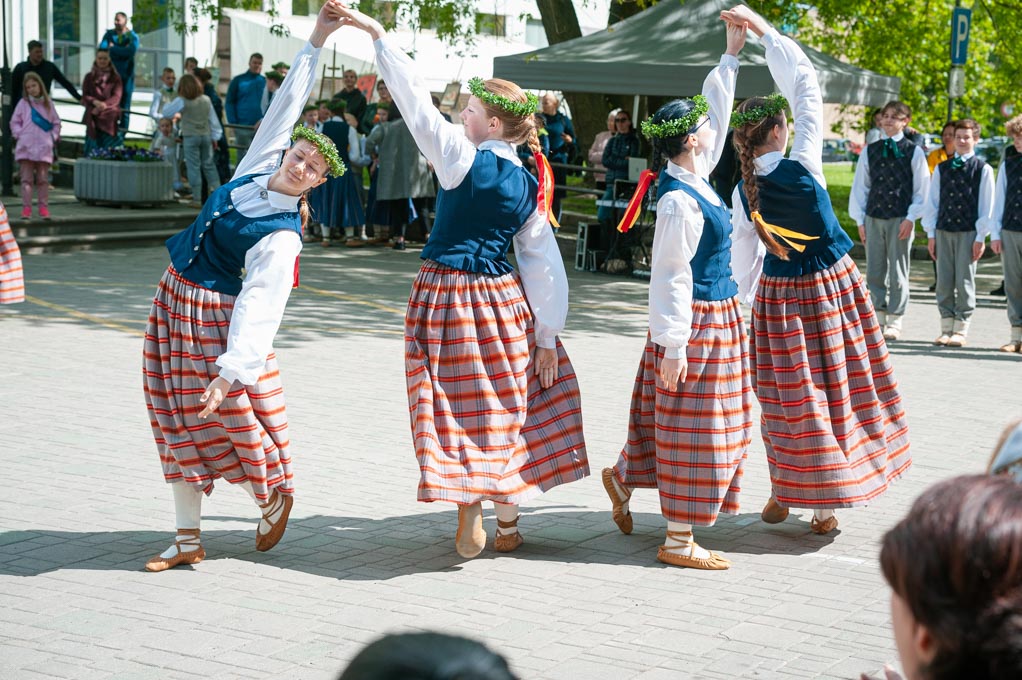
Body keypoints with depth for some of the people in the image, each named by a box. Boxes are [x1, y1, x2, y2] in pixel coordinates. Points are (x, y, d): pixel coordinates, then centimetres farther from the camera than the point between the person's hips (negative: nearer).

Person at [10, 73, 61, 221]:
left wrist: (53, 136, 2)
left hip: (44, 147, 1)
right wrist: (19, 134, -5)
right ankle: (26, 208, -3)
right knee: (27, 178, -2)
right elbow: (15, 122, 8)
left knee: (43, 178, 3)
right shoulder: (23, 103, 6)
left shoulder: (48, 104, 9)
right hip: (25, 147, -1)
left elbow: (56, 122, 14)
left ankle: (43, 207, 7)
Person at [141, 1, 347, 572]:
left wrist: (230, 369, -36)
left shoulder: (282, 237, -19)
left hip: (217, 314, -7)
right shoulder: (259, 165, -1)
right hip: (175, 303, 7)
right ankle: (188, 540, 14)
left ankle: (275, 494, 29)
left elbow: (260, 305, -27)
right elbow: (287, 104, 6)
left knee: (236, 414, -1)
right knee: (181, 422, 7)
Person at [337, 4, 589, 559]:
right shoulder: (529, 187, 1)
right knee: (503, 407, 13)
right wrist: (547, 336, 7)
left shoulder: (463, 159, -13)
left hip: (448, 297, -5)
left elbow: (417, 101, -13)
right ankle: (508, 523, 19)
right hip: (502, 301, 5)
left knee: (458, 408, 3)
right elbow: (544, 266, 2)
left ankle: (469, 522, 0)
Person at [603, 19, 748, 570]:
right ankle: (679, 541, 6)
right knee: (694, 426, -2)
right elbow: (671, 276, -21)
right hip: (698, 322, -10)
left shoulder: (694, 178, 5)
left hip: (719, 314, 10)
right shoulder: (679, 202, -21)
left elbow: (716, 112, 19)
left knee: (676, 422, 21)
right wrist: (673, 344, -20)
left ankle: (622, 479, 40)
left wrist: (732, 53, 21)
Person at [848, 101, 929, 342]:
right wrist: (860, 220, 5)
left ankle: (895, 322, 7)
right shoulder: (870, 151, 9)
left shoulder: (914, 152, 1)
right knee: (874, 271, 4)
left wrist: (911, 218, -9)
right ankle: (878, 319, 12)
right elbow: (860, 187, 11)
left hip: (900, 219, -3)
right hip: (873, 218, 3)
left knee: (898, 272, 2)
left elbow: (922, 190, 0)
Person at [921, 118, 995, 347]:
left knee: (964, 281, -1)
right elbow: (932, 202, 11)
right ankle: (946, 329, 11)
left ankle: (961, 330, 5)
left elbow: (987, 206, -1)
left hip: (969, 232, -3)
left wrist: (981, 237, -5)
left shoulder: (983, 169, 0)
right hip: (943, 230, 3)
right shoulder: (941, 169, 10)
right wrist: (931, 234, 6)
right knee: (944, 281, 4)